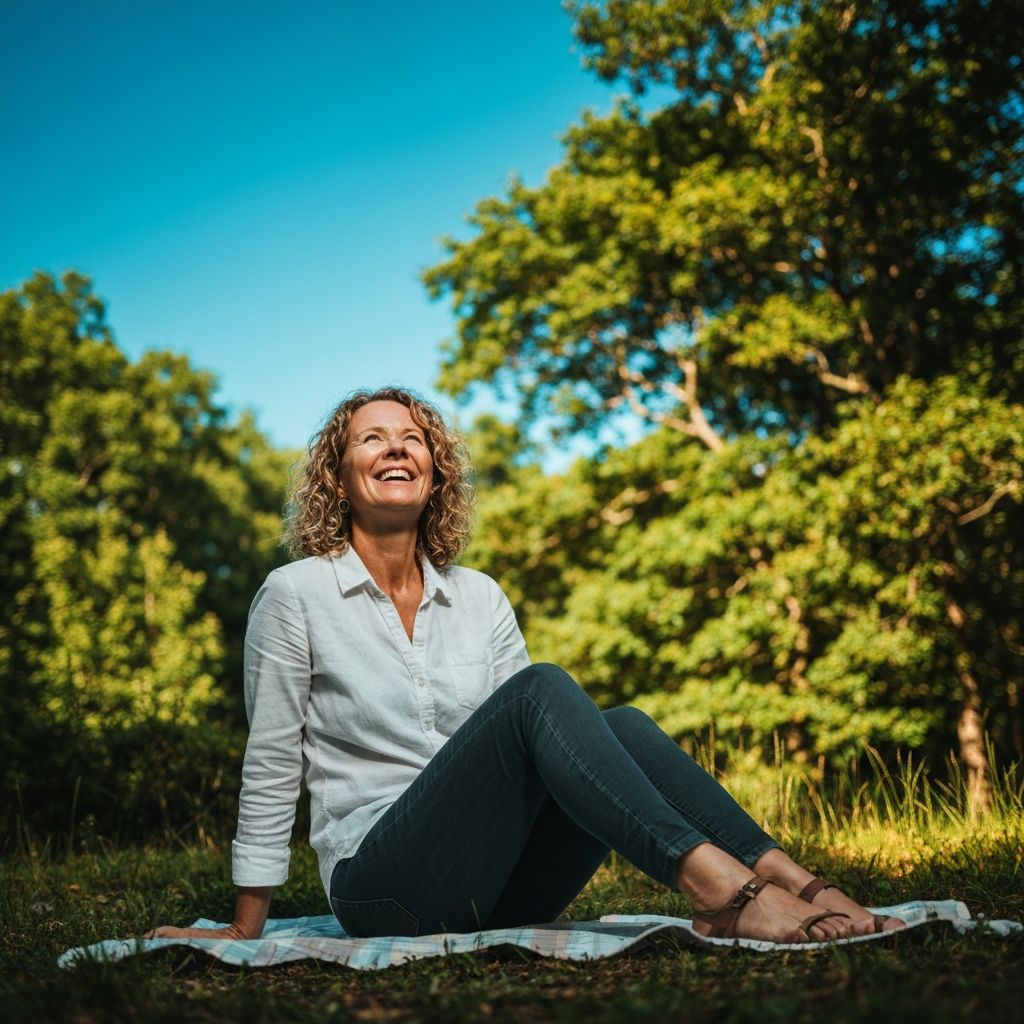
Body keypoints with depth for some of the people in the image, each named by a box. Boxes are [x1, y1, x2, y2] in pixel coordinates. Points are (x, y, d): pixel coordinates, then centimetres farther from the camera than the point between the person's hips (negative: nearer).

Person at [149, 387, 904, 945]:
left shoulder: (481, 599, 13)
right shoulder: (295, 596, -1)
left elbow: (527, 742, 13)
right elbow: (272, 769, 2)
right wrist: (246, 931, 4)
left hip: (499, 892, 5)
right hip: (383, 886, -5)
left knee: (621, 725, -22)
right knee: (540, 690, -28)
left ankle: (785, 879, -31)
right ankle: (719, 886, -41)